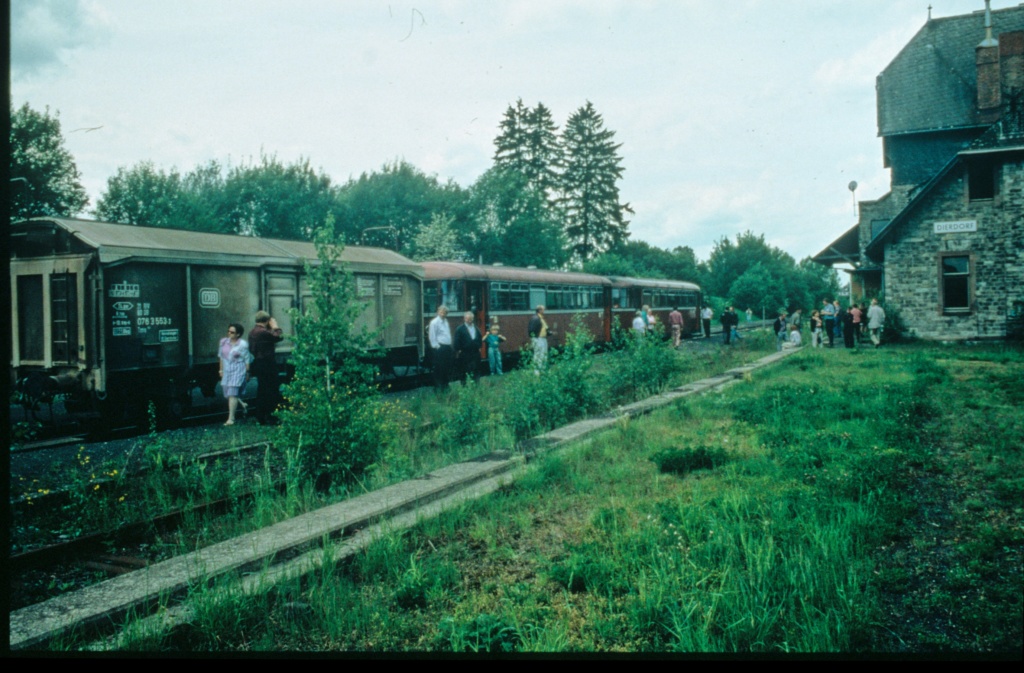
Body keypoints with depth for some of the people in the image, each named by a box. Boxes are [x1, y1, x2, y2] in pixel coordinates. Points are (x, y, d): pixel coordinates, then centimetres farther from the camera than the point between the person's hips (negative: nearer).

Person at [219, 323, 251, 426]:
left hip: (238, 371, -6)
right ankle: (243, 404, 37)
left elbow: (246, 359, -4)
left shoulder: (242, 344, -9)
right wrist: (221, 370, 14)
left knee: (232, 394, -11)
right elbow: (221, 356, 14)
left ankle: (231, 418, -7)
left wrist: (247, 373, -1)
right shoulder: (223, 342, 5)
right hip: (227, 371, 6)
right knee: (227, 393, 10)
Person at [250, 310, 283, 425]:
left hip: (258, 363, 10)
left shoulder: (252, 332, 12)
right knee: (272, 391, -4)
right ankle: (270, 417, -4)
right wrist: (275, 326, -2)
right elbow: (279, 336, -15)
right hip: (267, 364, -10)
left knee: (261, 391, 13)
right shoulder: (263, 332, -18)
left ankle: (260, 418, 16)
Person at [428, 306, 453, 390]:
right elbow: (432, 337, -13)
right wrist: (436, 347, -15)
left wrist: (450, 347, 15)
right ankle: (438, 387, 2)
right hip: (439, 348, -8)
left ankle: (445, 385, 24)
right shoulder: (434, 322, -10)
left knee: (447, 368, 13)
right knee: (439, 369, -4)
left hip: (447, 348, 8)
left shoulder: (445, 321, 16)